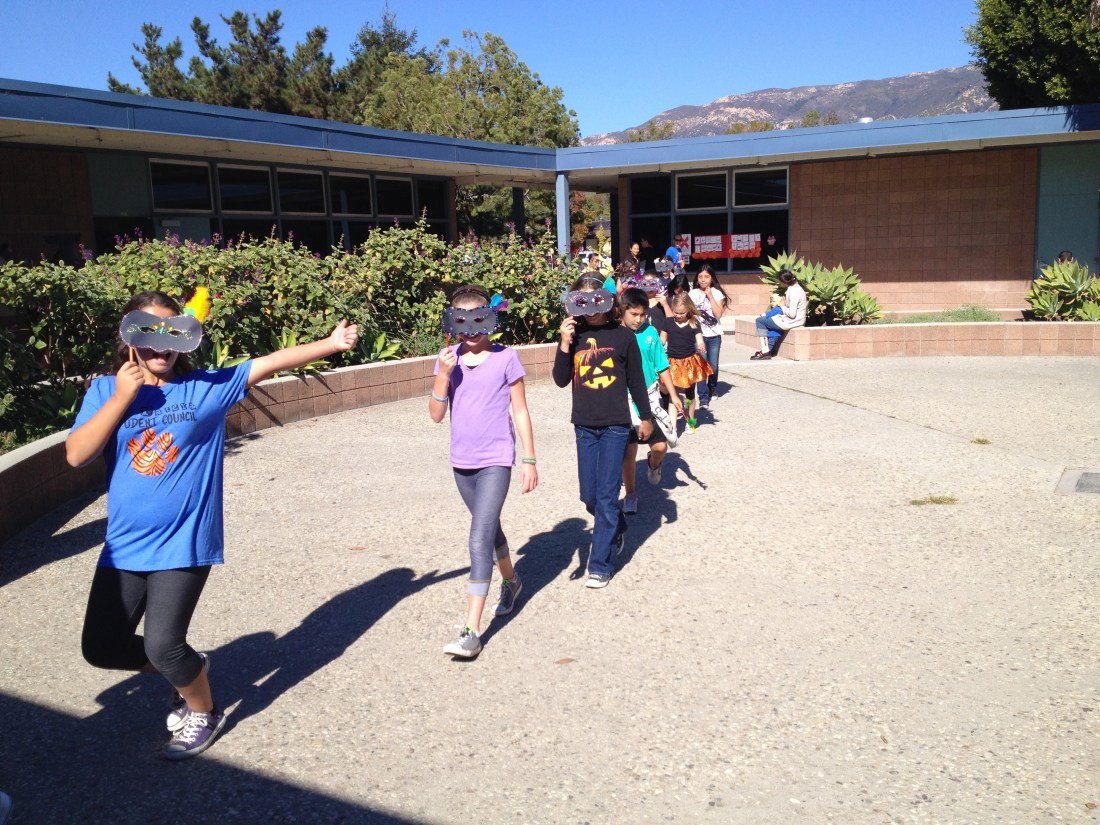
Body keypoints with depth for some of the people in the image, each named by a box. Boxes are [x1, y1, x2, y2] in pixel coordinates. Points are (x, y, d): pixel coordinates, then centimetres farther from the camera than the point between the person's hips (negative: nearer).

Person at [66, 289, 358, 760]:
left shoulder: (206, 387, -4)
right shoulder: (106, 391, 1)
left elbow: (272, 363, -10)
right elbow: (76, 455, -10)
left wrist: (331, 344, -16)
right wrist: (122, 396, -15)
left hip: (183, 545, -4)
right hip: (124, 547, 4)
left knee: (162, 644, -7)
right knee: (101, 647, 10)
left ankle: (203, 712, 24)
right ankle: (187, 670, 37)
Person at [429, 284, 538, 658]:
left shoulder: (505, 359, -8)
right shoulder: (450, 360, 2)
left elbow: (520, 411, -3)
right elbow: (436, 414, -3)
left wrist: (529, 459, -4)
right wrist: (443, 374, -17)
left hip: (495, 461, -5)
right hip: (462, 461, 5)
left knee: (480, 539, -13)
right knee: (489, 527, 23)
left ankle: (471, 631, -11)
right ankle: (510, 580, 50)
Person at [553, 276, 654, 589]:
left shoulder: (623, 336, -4)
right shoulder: (573, 335, 2)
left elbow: (636, 380, 4)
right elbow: (561, 380, -5)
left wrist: (646, 417, 9)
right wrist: (565, 344, -15)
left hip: (615, 425, -3)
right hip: (584, 425, 4)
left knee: (606, 497, -4)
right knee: (589, 495, 11)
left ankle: (600, 564, 5)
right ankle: (617, 528, 41)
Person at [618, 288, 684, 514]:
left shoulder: (650, 332, -4)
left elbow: (662, 367, 2)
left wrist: (673, 395, 2)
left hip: (650, 400, 2)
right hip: (624, 403, -1)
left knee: (660, 446, -2)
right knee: (629, 451, 5)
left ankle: (653, 464, 35)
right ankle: (630, 493, 23)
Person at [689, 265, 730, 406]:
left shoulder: (717, 293, 1)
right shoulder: (692, 294, 2)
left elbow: (718, 314, -10)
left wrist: (710, 296, -12)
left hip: (714, 335, 1)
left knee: (713, 366, 5)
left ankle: (712, 389, 33)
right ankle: (703, 397, -4)